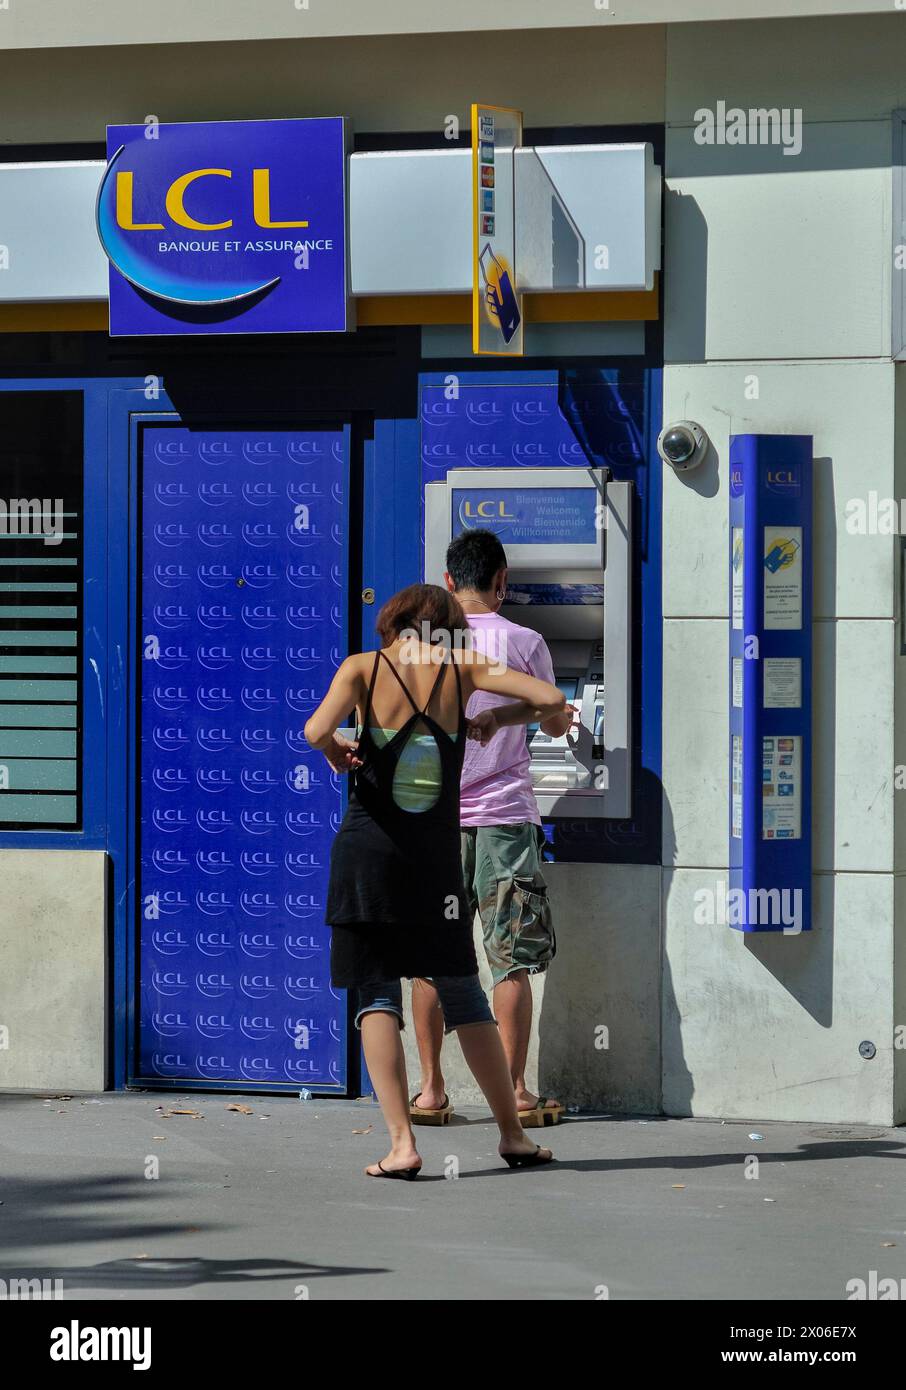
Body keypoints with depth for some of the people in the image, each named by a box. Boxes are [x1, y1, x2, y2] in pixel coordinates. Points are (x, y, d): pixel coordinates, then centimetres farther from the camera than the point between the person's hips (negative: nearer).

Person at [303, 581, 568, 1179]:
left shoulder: (363, 666, 1)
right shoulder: (463, 665, 5)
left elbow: (316, 730, -16)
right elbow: (552, 699, -1)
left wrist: (335, 750, 5)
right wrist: (494, 721, 16)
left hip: (368, 849, -1)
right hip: (438, 856, 2)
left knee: (377, 996, 2)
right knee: (464, 997, 13)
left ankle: (402, 1143, -10)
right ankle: (513, 1135, 18)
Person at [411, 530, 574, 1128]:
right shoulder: (524, 643, -1)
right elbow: (552, 722, 15)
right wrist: (566, 718, 36)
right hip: (505, 815, -2)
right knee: (513, 960, 2)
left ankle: (431, 1090, 8)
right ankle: (515, 1091, 2)